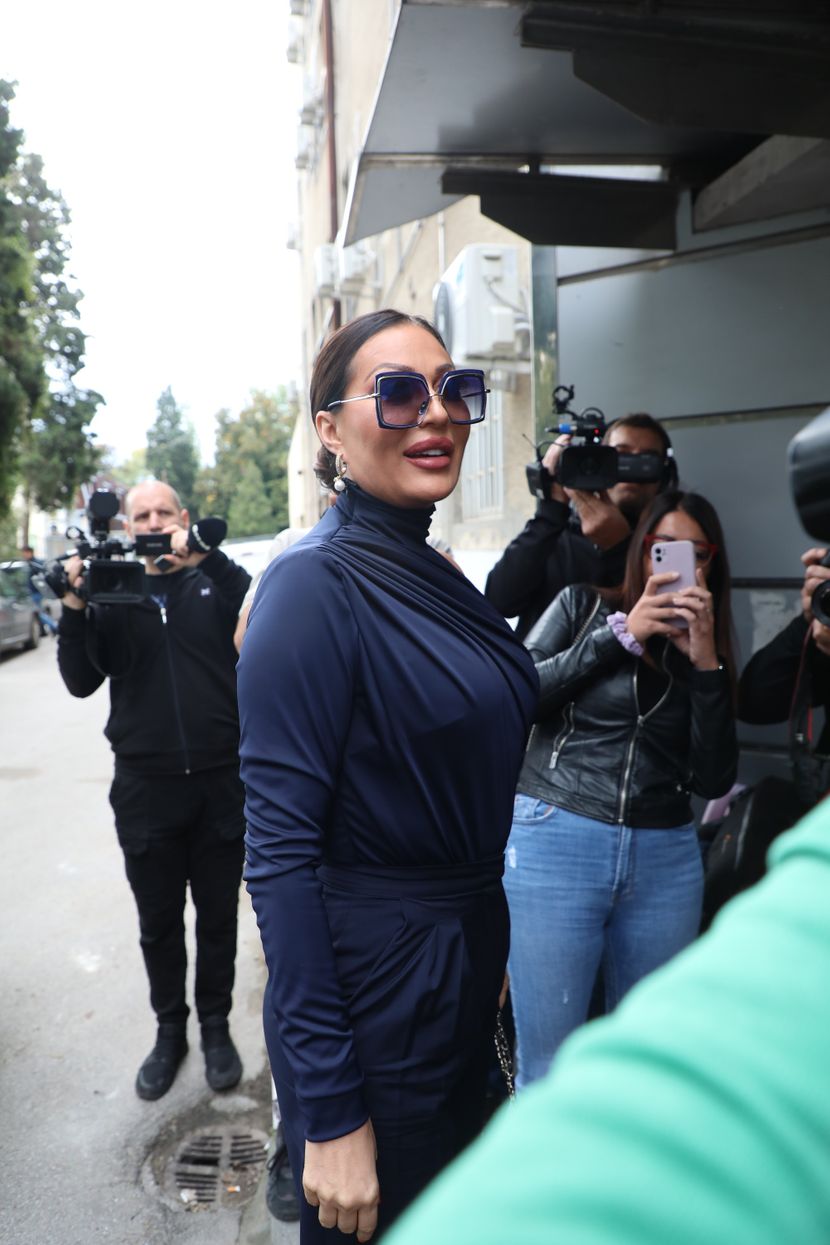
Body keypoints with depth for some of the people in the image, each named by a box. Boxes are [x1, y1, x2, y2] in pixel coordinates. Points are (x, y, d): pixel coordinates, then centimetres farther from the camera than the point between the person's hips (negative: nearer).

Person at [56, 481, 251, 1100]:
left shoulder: (214, 583, 1)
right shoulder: (111, 593, 5)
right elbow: (81, 681, -2)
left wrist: (205, 556, -27)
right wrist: (75, 609, -16)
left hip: (221, 782, -1)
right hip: (147, 787, 1)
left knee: (218, 916, 13)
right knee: (158, 922, 15)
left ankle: (216, 1024, 33)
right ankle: (170, 1029, 35)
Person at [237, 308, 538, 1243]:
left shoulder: (434, 576, 3)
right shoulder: (316, 583, -22)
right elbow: (279, 852, -23)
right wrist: (330, 1114, -21)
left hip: (469, 960, 9)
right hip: (372, 981, -8)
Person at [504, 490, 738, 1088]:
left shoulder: (708, 652, 12)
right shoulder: (584, 606, 4)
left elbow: (715, 779, 2)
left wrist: (706, 663, -8)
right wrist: (621, 634, -9)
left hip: (666, 861, 4)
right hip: (554, 843, -3)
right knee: (548, 1067, 3)